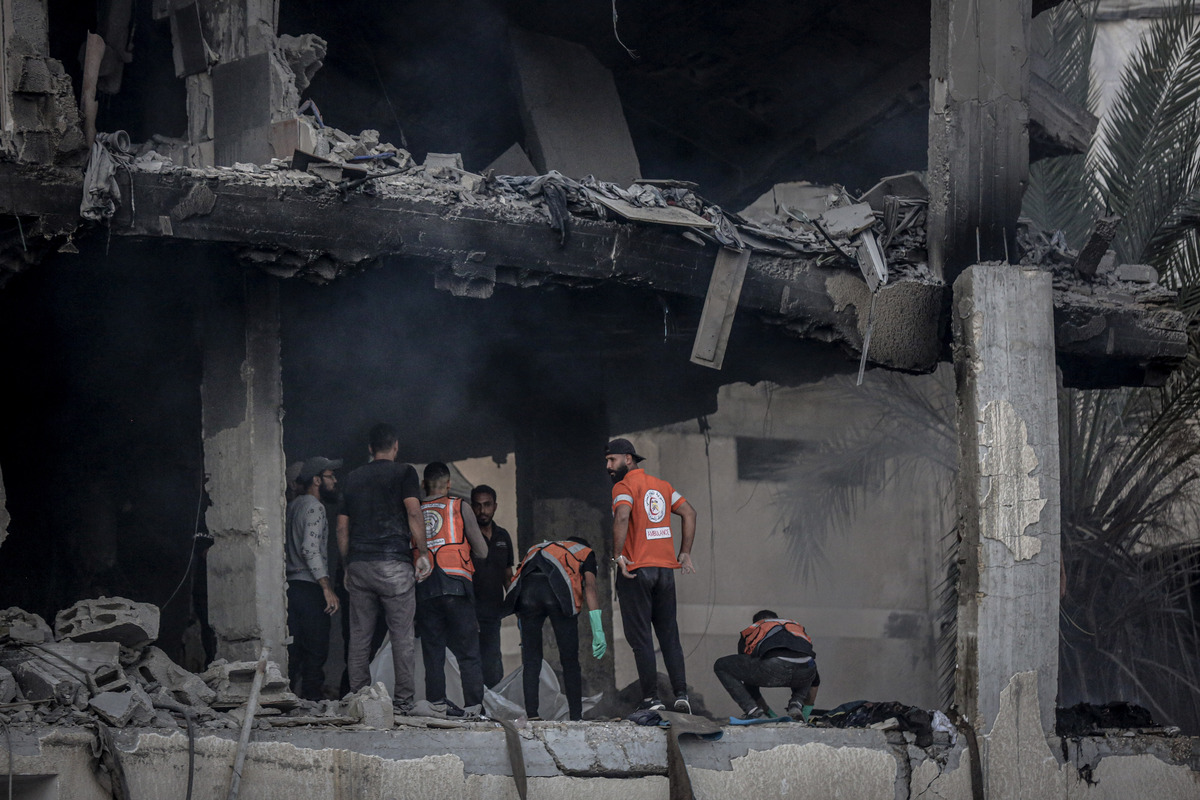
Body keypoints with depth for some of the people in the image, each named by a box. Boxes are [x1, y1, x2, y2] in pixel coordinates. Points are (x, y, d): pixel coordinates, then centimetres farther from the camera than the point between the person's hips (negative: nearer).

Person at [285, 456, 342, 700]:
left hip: (291, 586, 9)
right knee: (316, 650, -7)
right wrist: (327, 588, -20)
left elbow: (284, 546, 20)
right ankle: (313, 698, -9)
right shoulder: (313, 507, -9)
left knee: (294, 649, 9)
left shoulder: (293, 505, 18)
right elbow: (310, 550, -19)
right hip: (310, 587, -9)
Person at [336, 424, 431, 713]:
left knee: (359, 635, 5)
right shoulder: (403, 473, 2)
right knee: (401, 635, -2)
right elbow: (413, 513, -11)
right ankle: (402, 700, -5)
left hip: (358, 564, 4)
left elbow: (342, 527, 16)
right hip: (394, 563, -4)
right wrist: (423, 553, -5)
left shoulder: (353, 478, 16)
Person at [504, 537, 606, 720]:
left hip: (526, 590, 3)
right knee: (570, 660, 8)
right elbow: (590, 587, 12)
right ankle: (576, 717, 8)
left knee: (530, 659, 10)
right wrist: (598, 631, 3)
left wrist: (523, 635, 39)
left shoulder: (537, 549, 42)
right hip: (559, 592, -3)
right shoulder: (585, 553, 31)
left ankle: (531, 715, 2)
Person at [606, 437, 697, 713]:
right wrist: (685, 553, 15)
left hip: (636, 568, -6)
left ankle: (651, 698, -5)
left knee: (640, 637, -2)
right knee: (669, 634, 10)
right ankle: (681, 695, 3)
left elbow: (622, 516, -24)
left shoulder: (624, 486, -6)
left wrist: (618, 554, -19)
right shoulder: (661, 485, 16)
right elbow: (689, 512, 15)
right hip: (665, 567, 6)